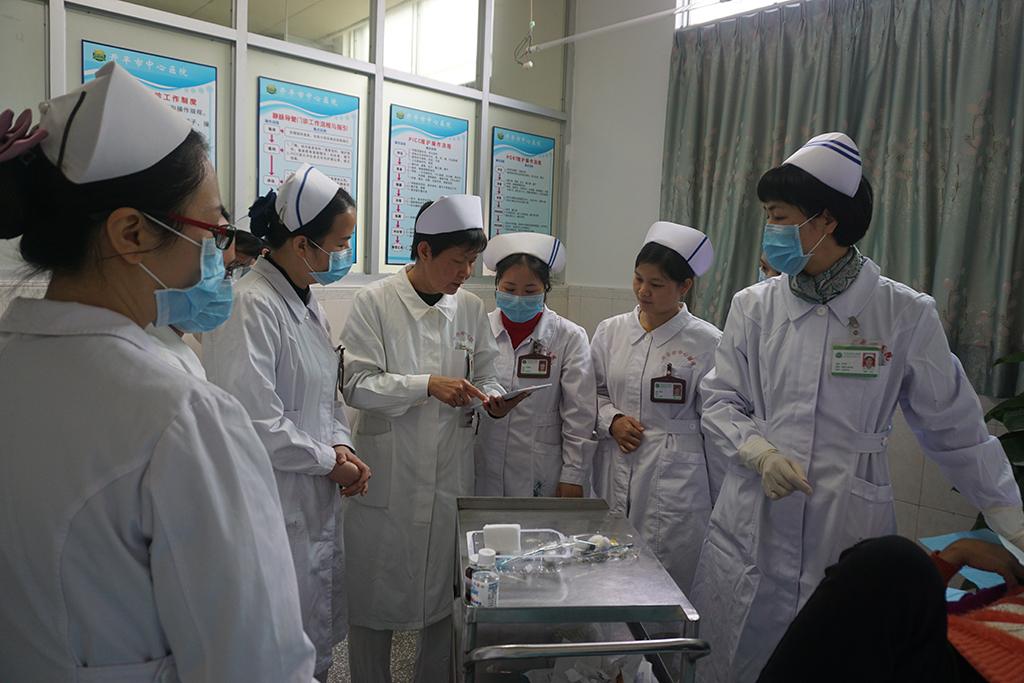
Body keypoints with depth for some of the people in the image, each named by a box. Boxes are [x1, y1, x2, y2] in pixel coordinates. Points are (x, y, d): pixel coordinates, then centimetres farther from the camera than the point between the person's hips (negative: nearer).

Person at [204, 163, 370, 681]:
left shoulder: (307, 302, 9)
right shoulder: (249, 307, -20)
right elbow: (254, 420, -25)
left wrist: (341, 446, 1)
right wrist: (330, 462, -13)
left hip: (318, 501, 9)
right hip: (277, 509, -9)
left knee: (321, 637, 22)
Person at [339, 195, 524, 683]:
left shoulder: (471, 309, 7)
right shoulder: (374, 302, -5)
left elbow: (485, 374, 15)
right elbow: (356, 385, -11)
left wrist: (491, 400, -7)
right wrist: (427, 385, -21)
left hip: (450, 476, 4)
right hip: (386, 475, -3)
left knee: (446, 593, 13)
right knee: (374, 593, 8)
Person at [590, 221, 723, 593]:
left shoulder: (707, 342, -4)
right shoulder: (610, 331, 7)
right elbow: (593, 392, 17)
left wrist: (721, 501, 2)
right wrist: (612, 420, -4)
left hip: (676, 481, -3)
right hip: (614, 475, 4)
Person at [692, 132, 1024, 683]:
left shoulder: (905, 314, -4)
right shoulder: (754, 306, 2)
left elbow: (954, 429, 4)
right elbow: (720, 401, 6)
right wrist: (761, 452, -12)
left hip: (850, 534, -2)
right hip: (750, 529, 2)